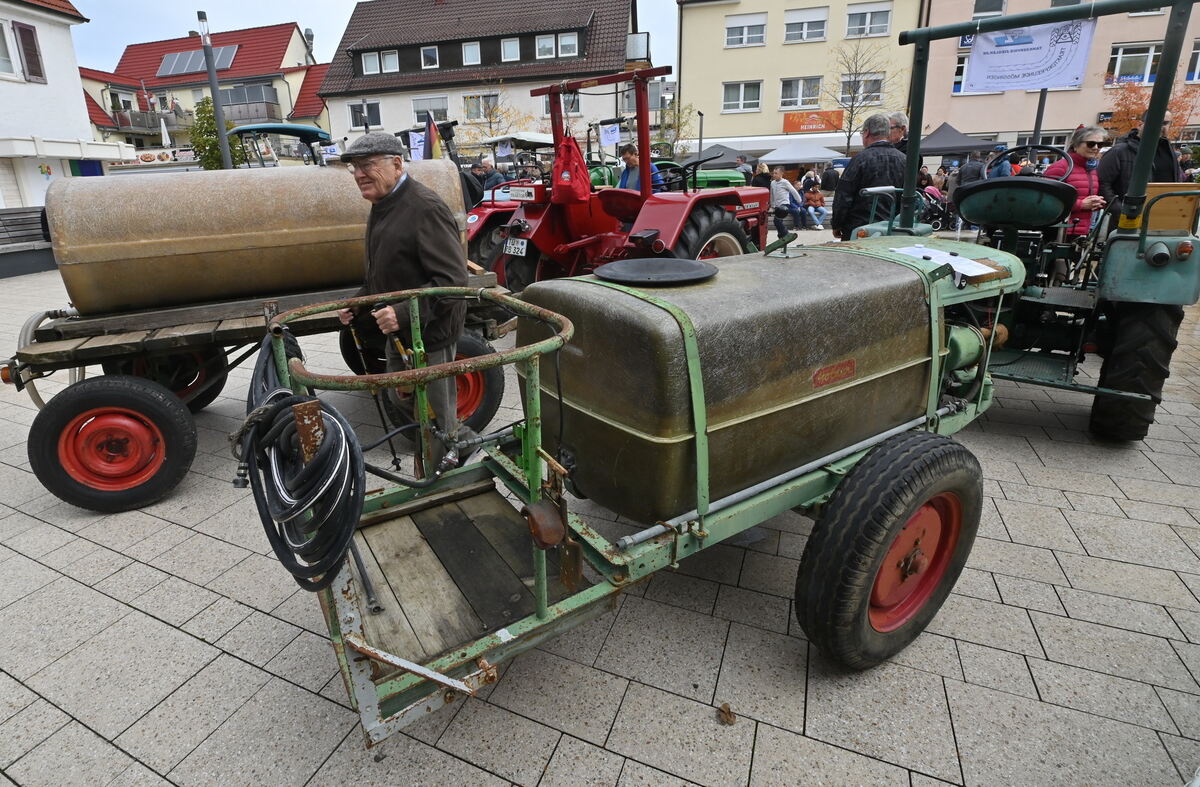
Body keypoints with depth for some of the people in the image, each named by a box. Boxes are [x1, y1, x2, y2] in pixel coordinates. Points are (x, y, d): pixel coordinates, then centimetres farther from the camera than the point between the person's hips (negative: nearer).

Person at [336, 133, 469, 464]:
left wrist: (405, 312, -35)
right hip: (399, 330, 10)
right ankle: (460, 440, 43)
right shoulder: (382, 207, 11)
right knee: (401, 399, 24)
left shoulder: (425, 208, -22)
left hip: (430, 332, -10)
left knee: (437, 418, 4)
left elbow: (453, 279, -28)